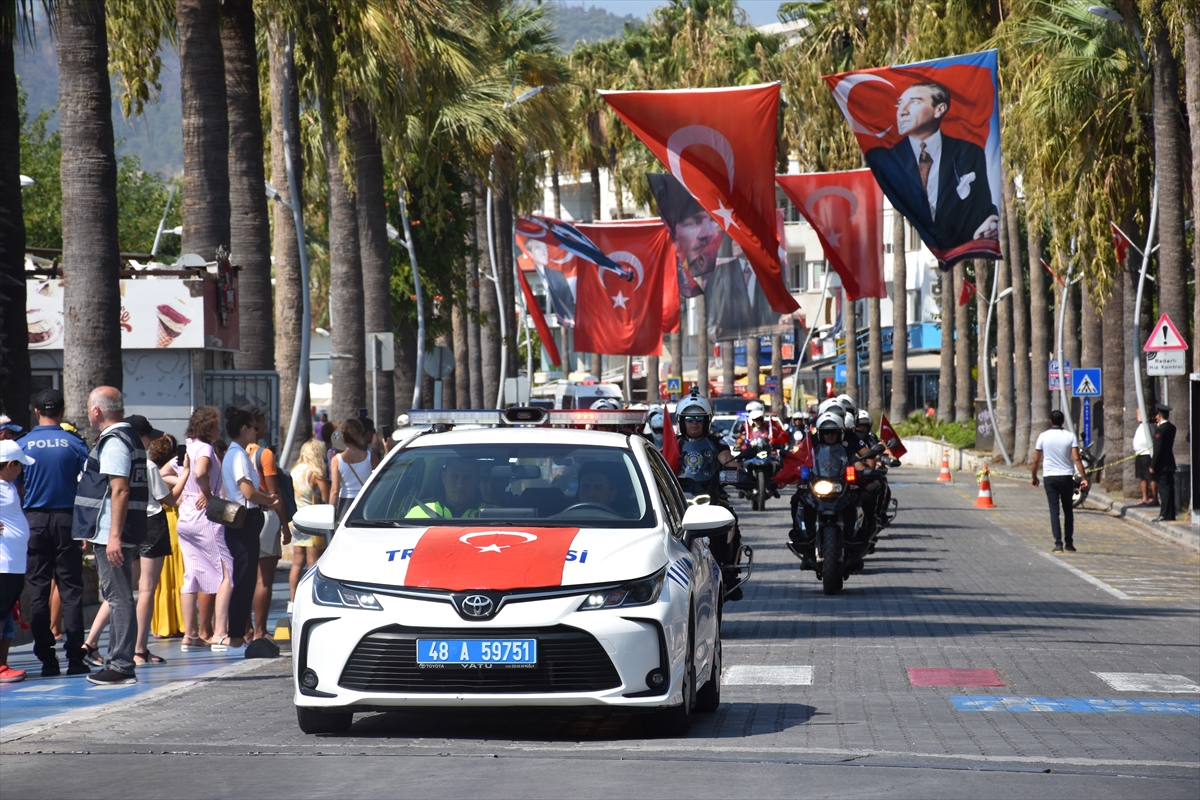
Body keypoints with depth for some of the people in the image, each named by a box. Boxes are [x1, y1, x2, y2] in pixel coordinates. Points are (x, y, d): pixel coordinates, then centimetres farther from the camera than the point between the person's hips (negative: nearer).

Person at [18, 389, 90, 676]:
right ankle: (75, 657, -2)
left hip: (34, 520, 1)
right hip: (66, 519, 0)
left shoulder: (22, 445, -1)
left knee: (38, 590, 5)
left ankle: (46, 659, 4)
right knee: (71, 588, 2)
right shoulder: (75, 444, -2)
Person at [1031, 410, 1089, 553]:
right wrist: (1084, 478, -11)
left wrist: (1034, 477, 14)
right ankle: (1069, 542, 13)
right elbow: (1076, 458, -11)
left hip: (1049, 477, -1)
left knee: (1054, 510, 1)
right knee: (1068, 510, 13)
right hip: (1066, 476, 1)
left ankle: (1058, 543, -9)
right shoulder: (1070, 436, -2)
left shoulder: (1043, 436, -2)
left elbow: (1036, 460, 0)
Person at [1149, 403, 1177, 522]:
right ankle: (1170, 512, 16)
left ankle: (1166, 514, -5)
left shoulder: (1160, 430, -17)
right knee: (1168, 488, 12)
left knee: (1164, 488, -6)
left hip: (1162, 464, -8)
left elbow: (1157, 449, -19)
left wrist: (1152, 466, -14)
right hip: (1170, 462, 8)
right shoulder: (1172, 427, 8)